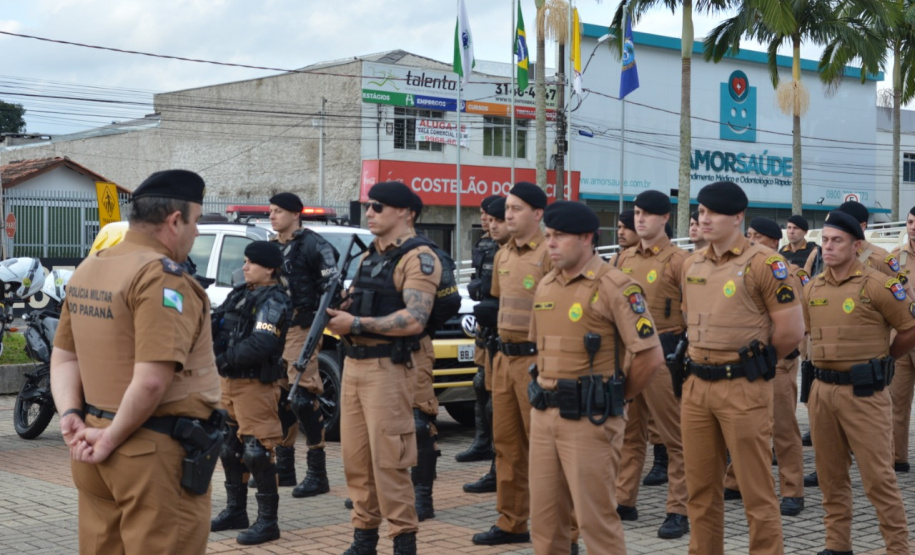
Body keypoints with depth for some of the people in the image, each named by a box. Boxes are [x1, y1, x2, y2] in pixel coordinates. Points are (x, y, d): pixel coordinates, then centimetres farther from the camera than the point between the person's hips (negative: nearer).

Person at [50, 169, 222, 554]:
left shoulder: (88, 269, 11)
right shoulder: (162, 276, -17)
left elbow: (64, 356, 14)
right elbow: (152, 381, -25)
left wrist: (71, 415, 2)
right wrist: (112, 439, -13)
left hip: (98, 455, 9)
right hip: (156, 453, -9)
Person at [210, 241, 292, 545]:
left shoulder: (273, 302, -14)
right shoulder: (240, 293, 14)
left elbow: (260, 345, -27)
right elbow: (218, 325, 16)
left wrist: (225, 358, -19)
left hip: (255, 385, -9)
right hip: (230, 382, 10)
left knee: (257, 453, -7)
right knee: (230, 449, 17)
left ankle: (268, 522, 0)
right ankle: (235, 511, 30)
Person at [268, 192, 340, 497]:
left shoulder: (313, 245, -7)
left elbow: (331, 287, -13)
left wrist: (318, 322, -19)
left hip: (301, 331, -8)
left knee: (304, 399, -11)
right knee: (279, 400, 11)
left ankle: (317, 474, -6)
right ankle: (284, 468, 21)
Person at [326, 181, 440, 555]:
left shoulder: (418, 258, -10)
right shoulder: (368, 257, 18)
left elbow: (414, 320, -21)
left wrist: (357, 324, -19)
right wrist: (338, 316, 0)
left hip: (386, 368, -8)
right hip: (352, 366, 8)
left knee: (388, 460, -7)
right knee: (355, 458, 10)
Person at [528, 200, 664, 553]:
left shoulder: (614, 287, -12)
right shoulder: (545, 285, 11)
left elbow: (651, 356, -14)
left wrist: (616, 395, -3)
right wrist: (548, 389, 14)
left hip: (589, 420, -7)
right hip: (544, 414, 7)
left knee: (595, 517, -2)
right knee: (544, 516, 12)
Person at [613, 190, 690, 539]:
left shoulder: (678, 260, -7)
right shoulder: (625, 259, 12)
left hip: (663, 354, -6)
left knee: (674, 437, -1)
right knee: (629, 433, 13)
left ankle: (679, 511, 4)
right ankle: (625, 501, 22)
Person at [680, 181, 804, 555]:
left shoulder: (764, 264, -9)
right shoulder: (692, 266, 10)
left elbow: (791, 331, -9)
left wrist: (751, 362, 2)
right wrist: (703, 358, 14)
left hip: (743, 389, -6)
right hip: (696, 386, 6)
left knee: (756, 491, 0)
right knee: (701, 488, 13)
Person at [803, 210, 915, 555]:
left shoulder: (877, 286, -9)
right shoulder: (813, 288, 8)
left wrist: (881, 358, 7)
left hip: (864, 392, -6)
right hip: (822, 389, 6)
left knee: (878, 477, -4)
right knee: (831, 475, 12)